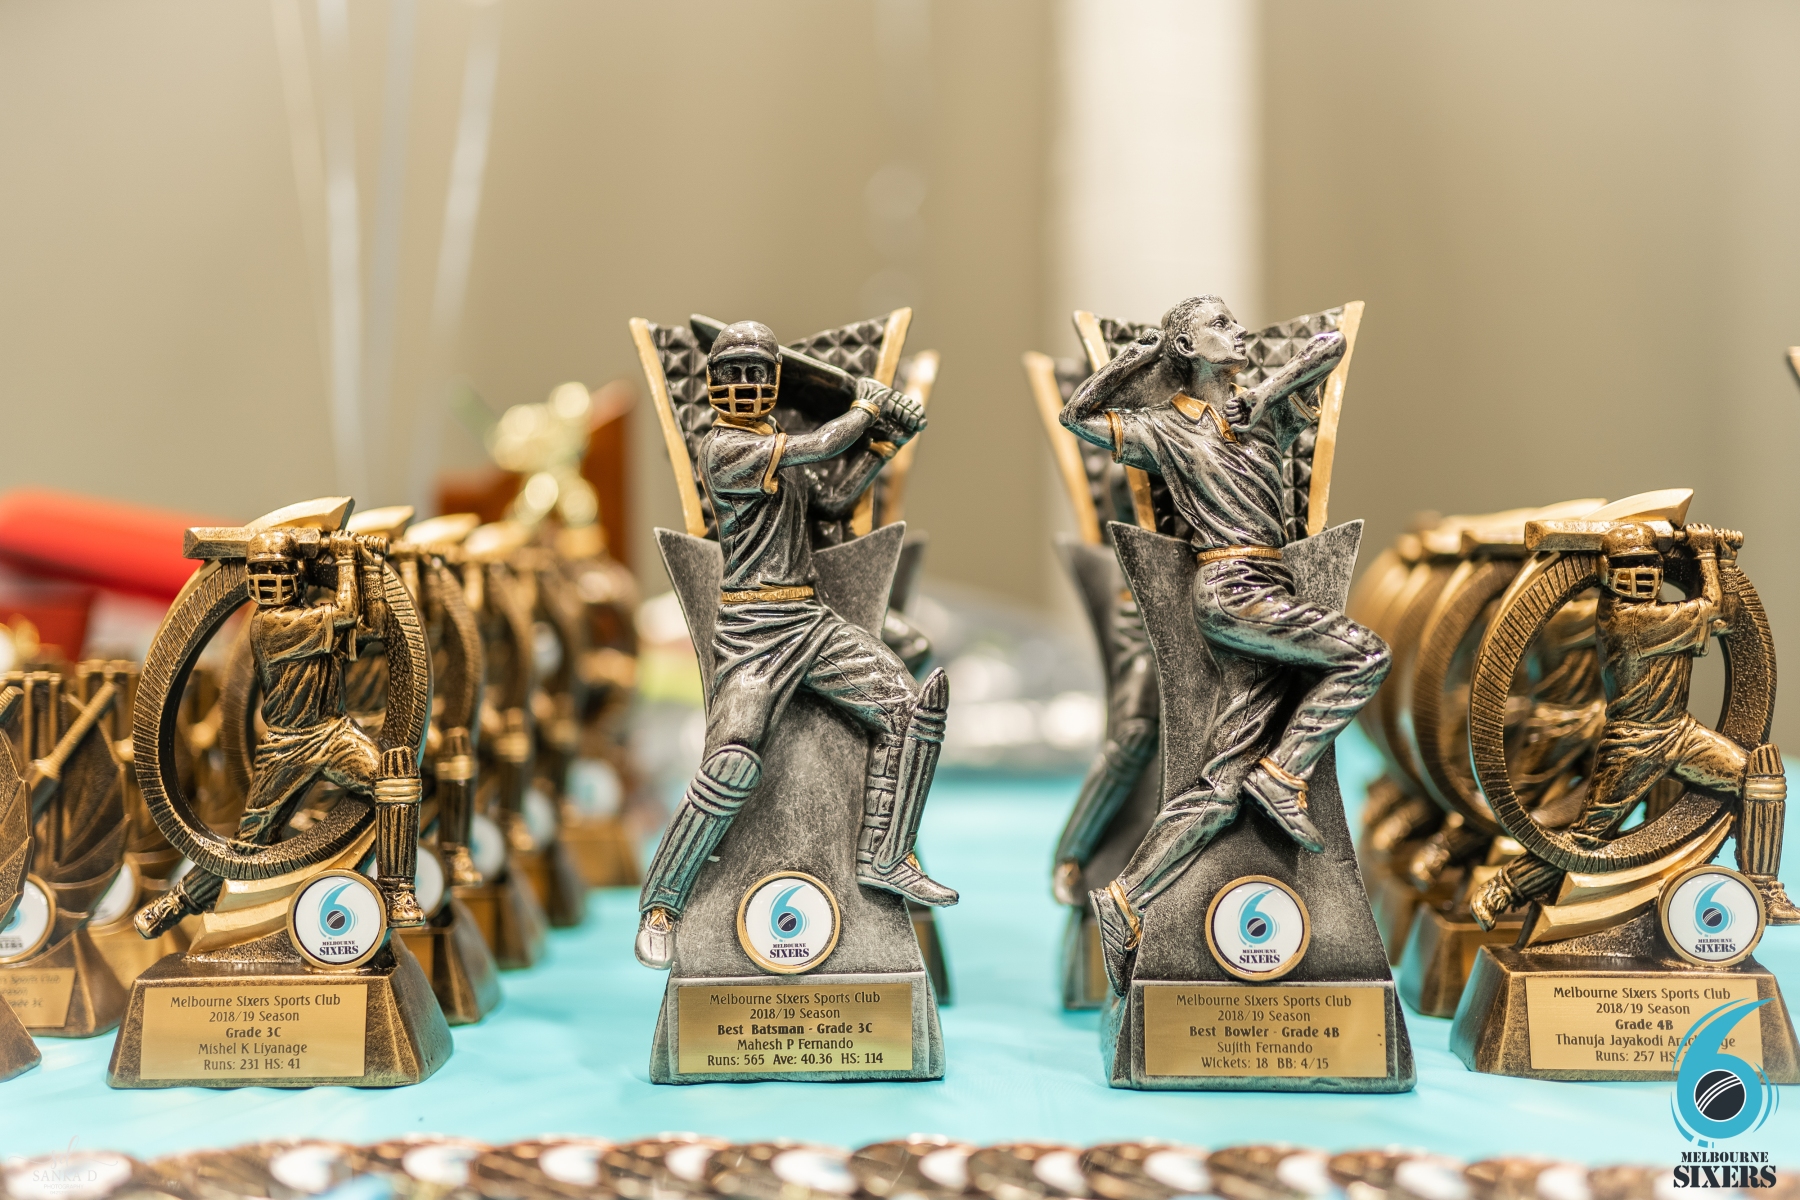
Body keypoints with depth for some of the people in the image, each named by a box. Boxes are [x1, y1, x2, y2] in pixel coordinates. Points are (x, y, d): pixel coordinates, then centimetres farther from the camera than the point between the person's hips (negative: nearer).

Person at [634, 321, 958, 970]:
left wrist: (885, 439, 3)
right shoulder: (721, 446, -7)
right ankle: (660, 902, -5)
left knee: (910, 707, -1)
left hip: (812, 622, 8)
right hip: (751, 631, -8)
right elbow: (814, 449, -14)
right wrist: (866, 410, 2)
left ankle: (883, 857, 6)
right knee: (733, 764, -21)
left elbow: (832, 496, 10)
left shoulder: (781, 449, 19)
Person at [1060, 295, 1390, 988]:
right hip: (1231, 589, -5)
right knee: (1364, 655, -18)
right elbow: (1076, 415, 10)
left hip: (1269, 597, 5)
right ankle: (1282, 776, -8)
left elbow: (1331, 344, 16)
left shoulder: (1261, 410, 19)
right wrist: (1138, 354, 10)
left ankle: (1124, 902, -4)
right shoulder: (1166, 428, 8)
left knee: (1224, 785, -3)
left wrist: (1269, 394, 4)